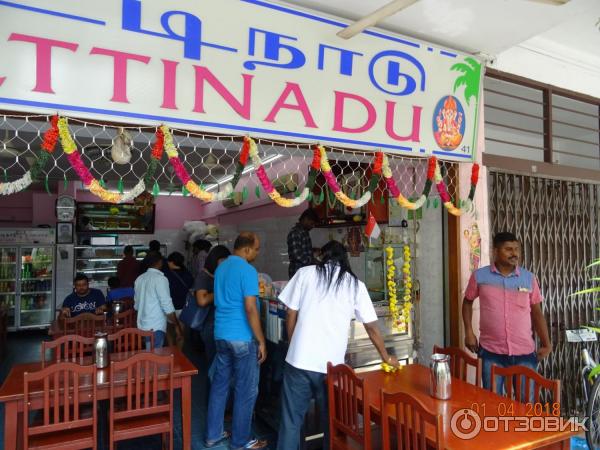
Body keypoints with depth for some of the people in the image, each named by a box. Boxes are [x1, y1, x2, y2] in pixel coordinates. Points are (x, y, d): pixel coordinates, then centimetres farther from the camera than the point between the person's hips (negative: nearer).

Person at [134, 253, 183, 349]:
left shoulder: (139, 279, 8)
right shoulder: (160, 278, -15)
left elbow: (136, 305, 17)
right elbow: (167, 306, -18)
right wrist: (177, 325, -12)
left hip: (142, 326, 8)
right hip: (156, 327, -8)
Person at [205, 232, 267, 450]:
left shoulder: (220, 268, 10)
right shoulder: (247, 271, -17)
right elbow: (250, 309, -21)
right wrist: (261, 341, -14)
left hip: (221, 335, 9)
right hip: (242, 338, -8)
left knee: (219, 384, 17)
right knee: (246, 391, 5)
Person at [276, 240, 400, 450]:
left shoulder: (305, 273, 3)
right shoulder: (355, 284, 7)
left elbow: (291, 315, 3)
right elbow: (372, 327, 12)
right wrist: (386, 357, 27)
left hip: (299, 360, -1)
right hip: (332, 365, 1)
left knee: (291, 420, 12)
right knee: (332, 421, 18)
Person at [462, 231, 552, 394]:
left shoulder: (529, 278, 1)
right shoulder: (479, 276, -4)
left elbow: (537, 313, 9)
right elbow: (467, 302, 10)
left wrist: (547, 344, 5)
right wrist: (469, 332, 1)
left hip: (525, 352, 2)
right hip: (491, 352, -1)